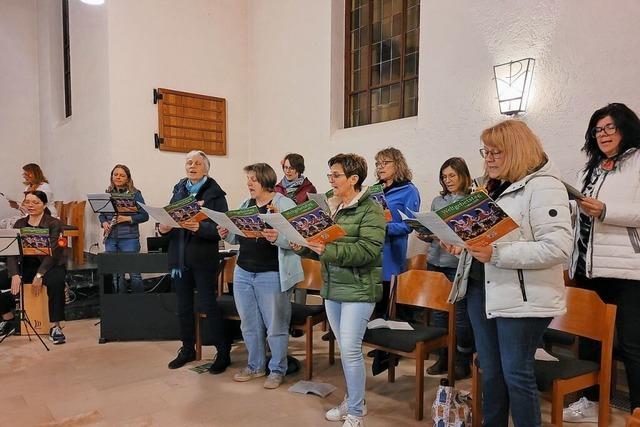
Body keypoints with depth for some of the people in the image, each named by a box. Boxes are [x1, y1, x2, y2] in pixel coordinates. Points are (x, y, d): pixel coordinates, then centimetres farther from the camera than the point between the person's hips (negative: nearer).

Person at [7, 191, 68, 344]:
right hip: (26, 266, 5)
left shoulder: (53, 224, -5)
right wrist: (15, 275, -18)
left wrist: (39, 275, -26)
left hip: (50, 265, -5)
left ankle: (55, 327, -27)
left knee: (56, 282, -35)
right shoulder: (19, 224, 8)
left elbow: (52, 252, -15)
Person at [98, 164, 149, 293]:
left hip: (129, 238, -4)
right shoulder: (108, 194, 11)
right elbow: (101, 214, 19)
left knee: (134, 272, -1)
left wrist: (128, 218, -18)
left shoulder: (135, 194, -2)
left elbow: (145, 215, -4)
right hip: (111, 239, 4)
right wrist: (104, 222, -1)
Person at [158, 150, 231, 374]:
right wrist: (163, 228, -9)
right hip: (179, 257, 5)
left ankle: (223, 352, 12)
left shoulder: (214, 193, -6)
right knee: (183, 306, 14)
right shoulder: (179, 190, 10)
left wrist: (199, 227, -29)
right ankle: (187, 349, 31)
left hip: (204, 258, -5)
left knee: (208, 305, -1)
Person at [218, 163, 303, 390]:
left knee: (275, 326, 6)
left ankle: (277, 370, 24)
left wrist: (277, 238, -32)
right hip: (243, 273, 7)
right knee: (249, 324, 16)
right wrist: (227, 234, -2)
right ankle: (255, 366, 34)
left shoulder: (285, 204, -9)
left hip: (271, 275, -6)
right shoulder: (245, 204, 11)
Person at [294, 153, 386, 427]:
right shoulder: (330, 207, 11)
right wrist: (303, 246, -5)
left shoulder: (371, 210, -11)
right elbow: (320, 247, 15)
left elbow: (368, 250, -22)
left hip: (358, 289, -7)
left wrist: (328, 250, -29)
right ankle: (352, 400, 34)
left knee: (350, 349, -5)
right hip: (332, 288, 7)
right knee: (345, 348, 16)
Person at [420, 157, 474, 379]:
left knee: (460, 311, 2)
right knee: (438, 311, 11)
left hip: (458, 263, -5)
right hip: (435, 261, 5)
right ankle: (442, 357, 25)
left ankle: (463, 361, 17)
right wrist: (425, 236, -4)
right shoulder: (438, 201, 13)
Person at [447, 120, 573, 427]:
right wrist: (459, 243, 5)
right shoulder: (491, 188, 15)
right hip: (480, 290, 8)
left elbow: (558, 247, -21)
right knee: (490, 371, 17)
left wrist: (497, 255, -25)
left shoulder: (544, 186, -11)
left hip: (521, 297, -8)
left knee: (516, 374, 2)